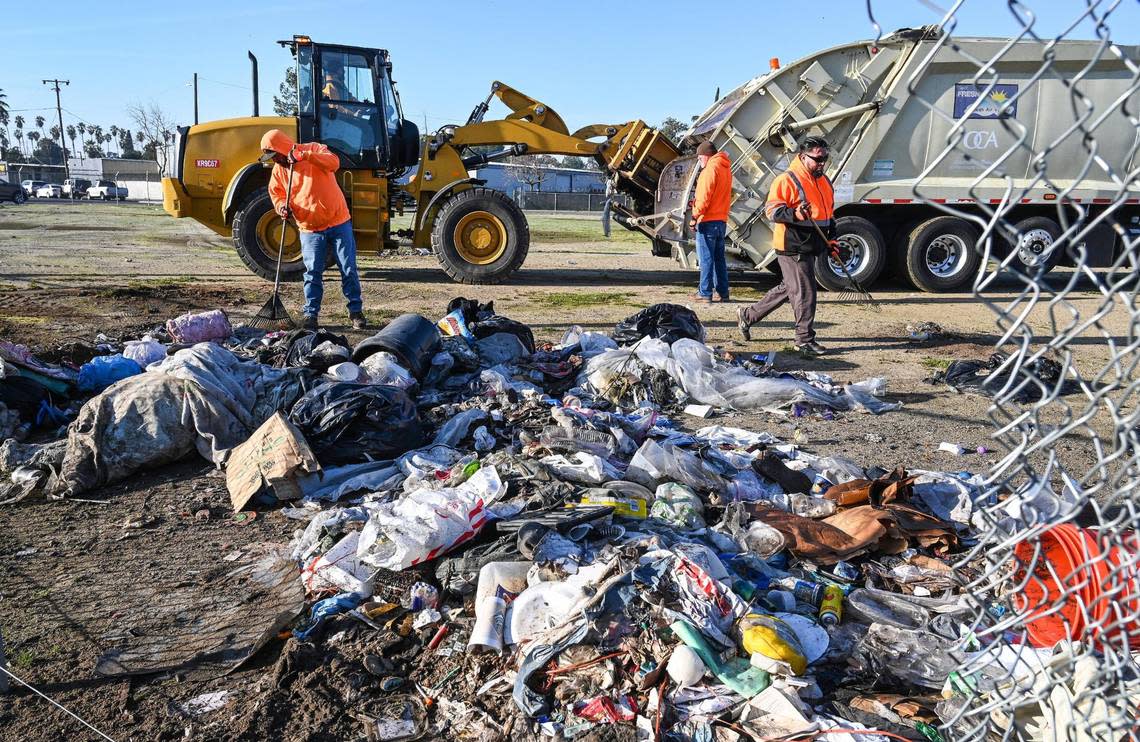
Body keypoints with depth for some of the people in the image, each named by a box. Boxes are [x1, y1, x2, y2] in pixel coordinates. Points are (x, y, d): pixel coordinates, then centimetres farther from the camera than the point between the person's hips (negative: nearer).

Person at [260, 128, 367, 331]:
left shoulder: (314, 150, -8)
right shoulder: (278, 170, 5)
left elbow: (334, 162, -26)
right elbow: (276, 193, 15)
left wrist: (306, 156, -36)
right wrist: (282, 206, -7)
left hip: (338, 222, -3)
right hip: (310, 230, 3)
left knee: (349, 269, 2)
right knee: (312, 273, 1)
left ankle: (356, 311, 13)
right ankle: (311, 314, 10)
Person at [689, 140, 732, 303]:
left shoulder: (711, 169, -12)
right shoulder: (726, 168, 16)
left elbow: (705, 196, -18)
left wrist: (695, 216, -13)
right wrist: (697, 202, 13)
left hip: (708, 220, -9)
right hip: (721, 219, 9)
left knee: (706, 258, -5)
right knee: (719, 258, 13)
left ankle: (705, 293, -3)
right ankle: (723, 292, 15)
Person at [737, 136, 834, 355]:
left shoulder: (824, 181, 16)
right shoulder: (787, 180, -12)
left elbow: (829, 212, 27)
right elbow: (772, 209, -17)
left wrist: (831, 237, 16)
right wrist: (794, 214, -33)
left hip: (810, 247, 9)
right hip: (792, 247, -9)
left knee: (788, 288, 17)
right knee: (804, 292, -5)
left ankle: (748, 315, 29)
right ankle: (805, 339, 5)